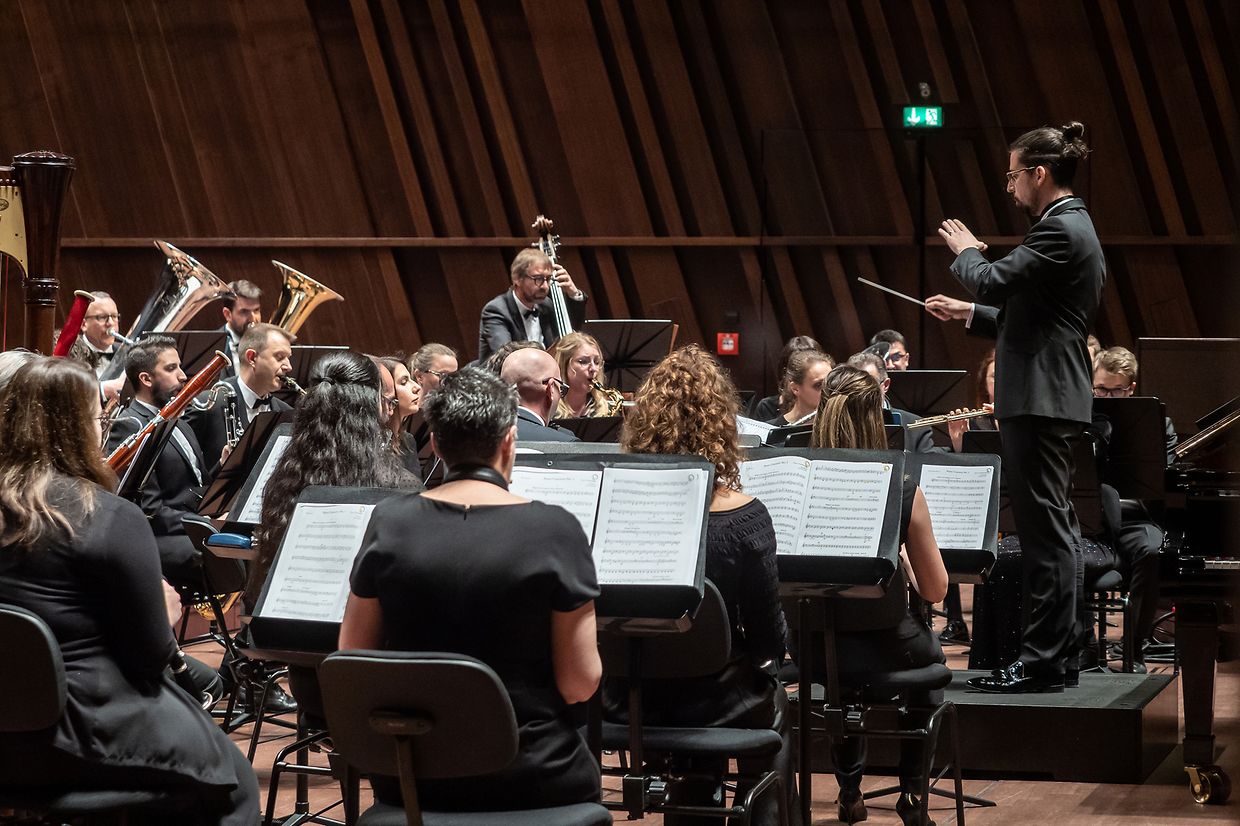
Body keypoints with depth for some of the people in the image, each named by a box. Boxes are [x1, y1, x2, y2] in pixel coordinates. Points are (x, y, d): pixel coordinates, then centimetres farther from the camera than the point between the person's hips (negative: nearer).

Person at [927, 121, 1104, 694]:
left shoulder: (1059, 229, -14)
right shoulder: (1074, 227, 19)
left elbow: (993, 281, -21)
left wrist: (967, 251, -2)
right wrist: (970, 314, 18)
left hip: (1040, 399, -11)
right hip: (1051, 397, 11)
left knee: (1044, 529, -9)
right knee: (1053, 530, 14)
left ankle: (1041, 662, -8)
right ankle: (1060, 652, 20)